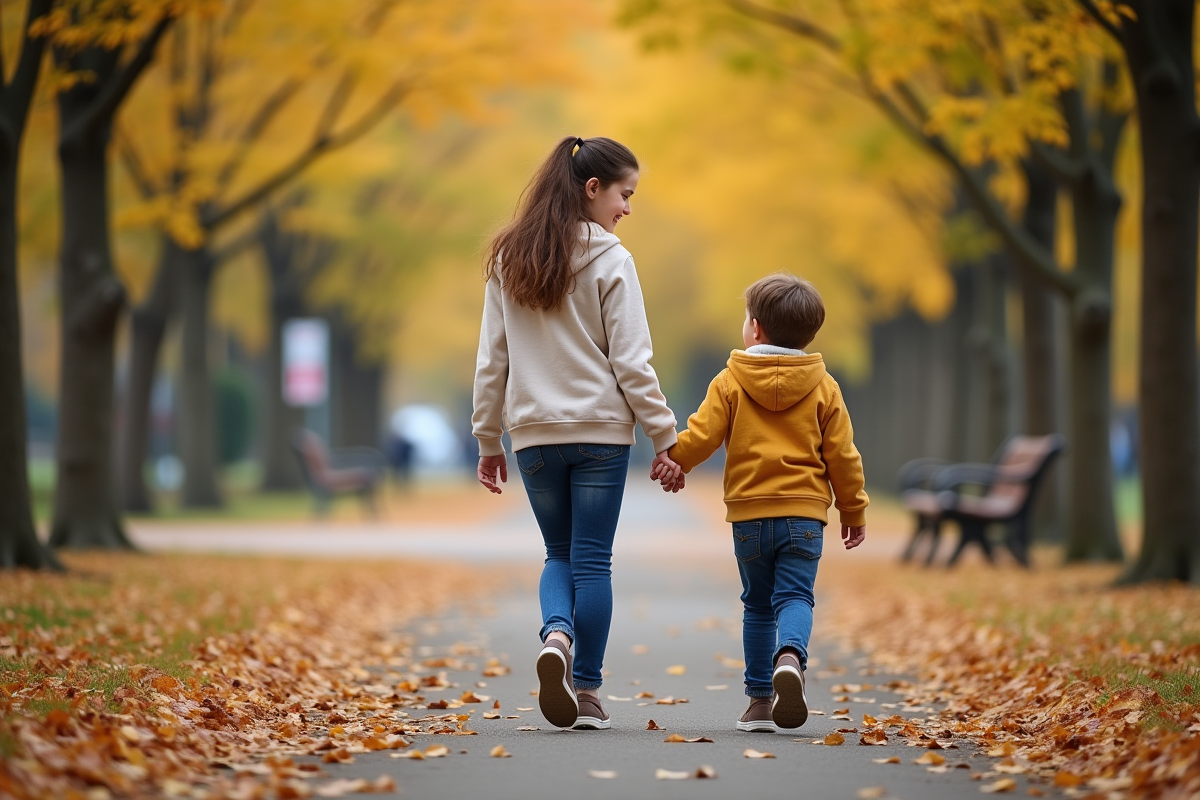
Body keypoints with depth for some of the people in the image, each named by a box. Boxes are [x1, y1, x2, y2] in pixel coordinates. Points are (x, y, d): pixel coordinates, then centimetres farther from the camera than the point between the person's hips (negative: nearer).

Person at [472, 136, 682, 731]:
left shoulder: (507, 260, 6)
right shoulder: (609, 261, -8)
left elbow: (491, 360, 8)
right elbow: (631, 362, -10)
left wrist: (488, 440, 15)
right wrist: (665, 438, -4)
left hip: (534, 434, 4)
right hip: (601, 431, -4)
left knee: (559, 553, 16)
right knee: (592, 559, 5)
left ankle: (556, 635, -12)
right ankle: (586, 691, 5)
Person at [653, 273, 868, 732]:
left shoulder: (730, 382, 0)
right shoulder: (823, 387, 3)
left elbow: (702, 435, -4)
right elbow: (841, 454, 4)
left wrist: (670, 458, 14)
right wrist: (853, 509, 14)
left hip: (749, 514, 0)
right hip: (804, 512, 0)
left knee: (758, 605, 11)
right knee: (794, 596, -2)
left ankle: (760, 699, 10)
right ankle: (790, 656, -33)